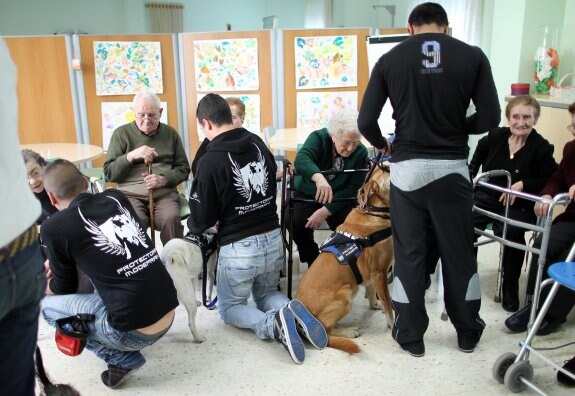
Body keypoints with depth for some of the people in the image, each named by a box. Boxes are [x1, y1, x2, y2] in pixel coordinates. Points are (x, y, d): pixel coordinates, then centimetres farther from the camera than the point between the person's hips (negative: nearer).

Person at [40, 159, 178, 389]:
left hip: (135, 331, -6)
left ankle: (123, 360, 6)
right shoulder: (116, 197, 8)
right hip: (168, 315, 7)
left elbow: (66, 288, 10)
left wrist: (41, 288, 31)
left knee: (48, 306, 12)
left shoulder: (54, 227, -7)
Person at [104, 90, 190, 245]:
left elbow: (183, 169, 12)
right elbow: (109, 173, 4)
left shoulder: (170, 133, 12)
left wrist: (164, 179, -7)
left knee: (171, 219, -31)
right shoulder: (121, 134, 7)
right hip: (130, 194, -1)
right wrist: (131, 156, -12)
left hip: (164, 194, 1)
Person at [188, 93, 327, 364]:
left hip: (238, 247, -5)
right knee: (266, 293, 29)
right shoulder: (259, 144, 1)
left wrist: (192, 226, 14)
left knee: (229, 307, 17)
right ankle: (292, 312, -4)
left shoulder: (210, 160, -17)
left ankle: (272, 324, -12)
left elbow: (202, 219, -9)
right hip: (273, 238, 6)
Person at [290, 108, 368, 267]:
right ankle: (313, 260, -2)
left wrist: (326, 211, -28)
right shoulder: (318, 138, -17)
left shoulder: (360, 153, -12)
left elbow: (353, 188, -15)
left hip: (340, 198, 1)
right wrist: (319, 178, -60)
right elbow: (301, 159, -37)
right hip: (306, 194, -1)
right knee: (294, 220, -29)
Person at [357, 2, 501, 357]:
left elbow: (366, 122, -4)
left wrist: (382, 144, 17)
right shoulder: (473, 56, 0)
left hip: (407, 168, 0)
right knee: (459, 253, 14)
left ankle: (410, 336, 22)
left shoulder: (390, 60, 0)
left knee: (408, 255, 10)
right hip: (452, 167, 1)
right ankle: (468, 332, 31)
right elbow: (490, 118, -3)